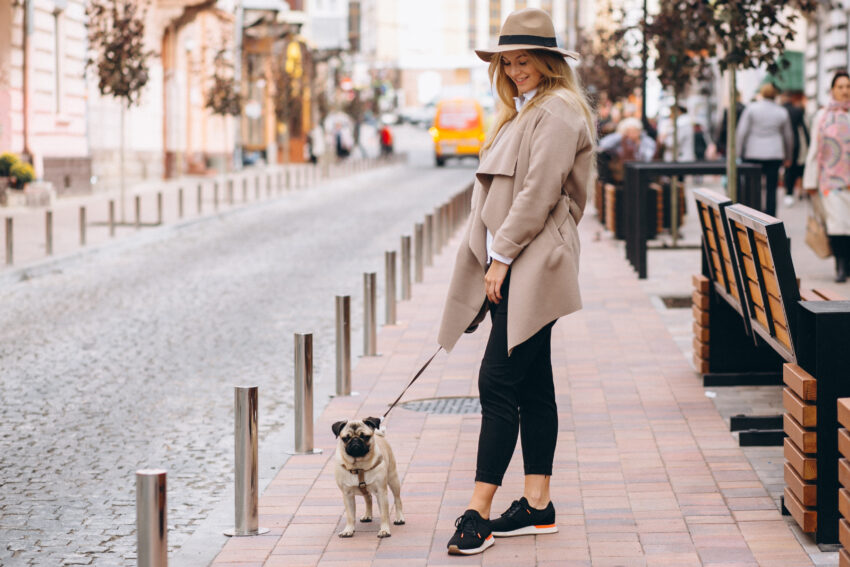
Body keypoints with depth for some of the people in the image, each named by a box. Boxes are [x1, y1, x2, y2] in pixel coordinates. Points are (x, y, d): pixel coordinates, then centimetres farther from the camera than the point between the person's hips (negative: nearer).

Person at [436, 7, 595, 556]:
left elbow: (539, 193, -17)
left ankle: (479, 512, -13)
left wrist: (502, 256, -16)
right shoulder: (522, 111, 21)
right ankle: (538, 504, 15)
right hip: (514, 266, 10)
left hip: (533, 264, -10)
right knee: (532, 386, 11)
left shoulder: (557, 113, -11)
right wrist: (495, 260, 13)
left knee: (499, 381, -13)